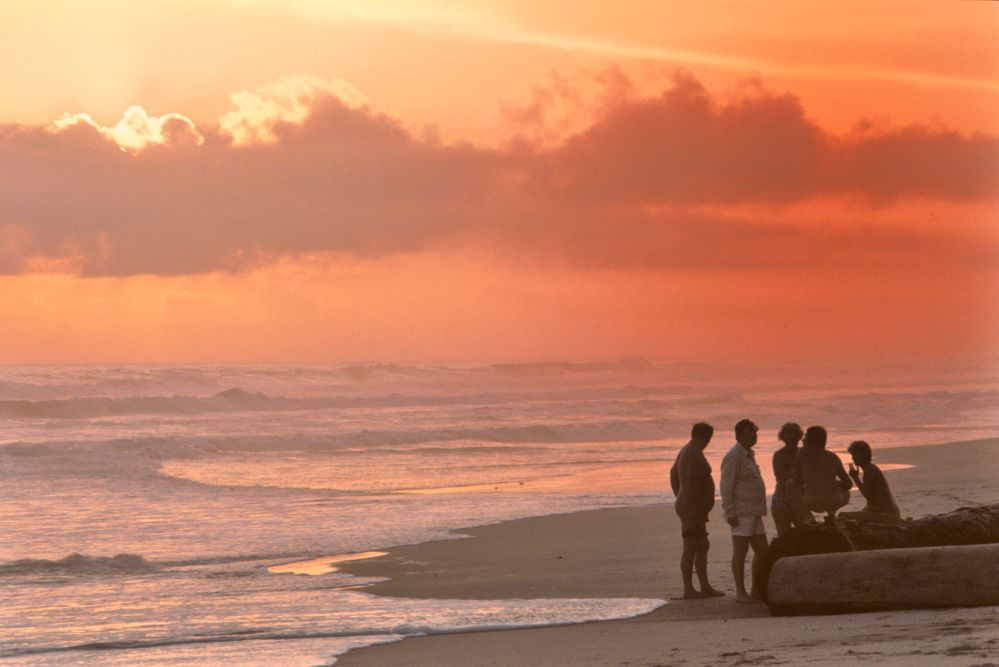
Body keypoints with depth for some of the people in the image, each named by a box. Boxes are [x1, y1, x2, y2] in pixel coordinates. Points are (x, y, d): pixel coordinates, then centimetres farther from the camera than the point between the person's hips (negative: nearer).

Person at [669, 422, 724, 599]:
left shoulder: (686, 451, 14)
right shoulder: (695, 454, -18)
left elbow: (673, 474, 26)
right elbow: (691, 483, -26)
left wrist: (680, 499, 27)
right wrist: (696, 508, -24)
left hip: (687, 506, 11)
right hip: (694, 509, -11)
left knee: (702, 547, 15)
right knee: (690, 549, -6)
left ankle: (705, 587, 18)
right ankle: (688, 589, -3)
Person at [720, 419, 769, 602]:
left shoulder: (748, 455, 19)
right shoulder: (733, 456, -11)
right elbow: (726, 487, -16)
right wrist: (730, 513, -21)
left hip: (754, 514, 10)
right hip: (741, 514, -10)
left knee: (763, 550, 9)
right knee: (740, 551, -7)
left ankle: (756, 591, 16)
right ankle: (740, 592, -6)